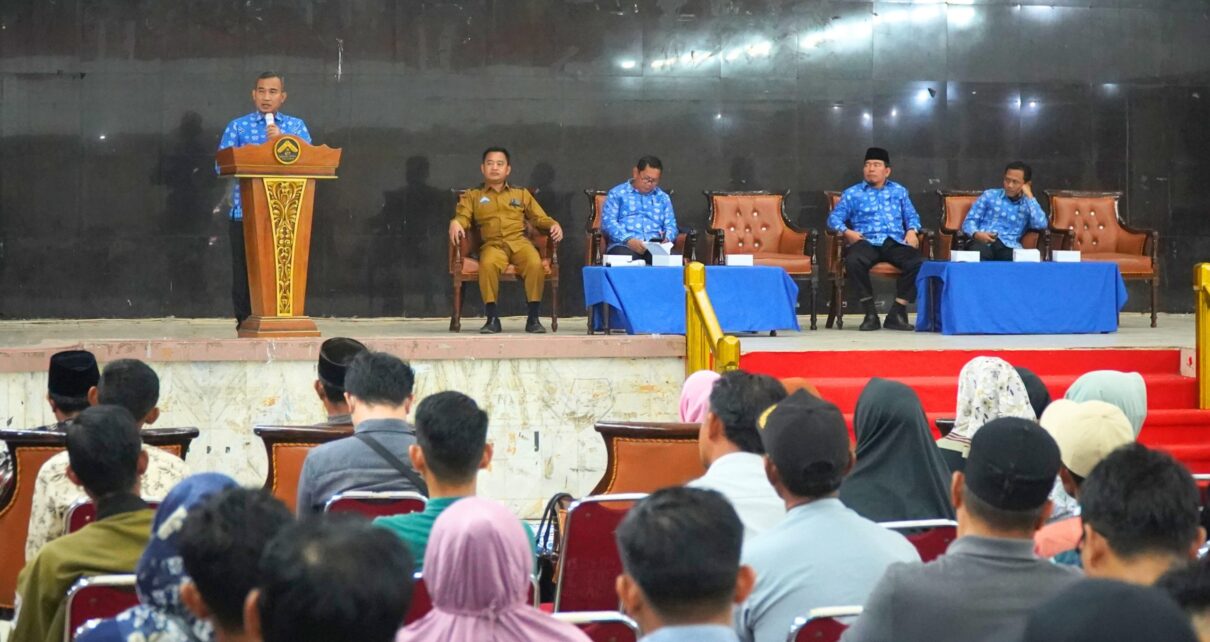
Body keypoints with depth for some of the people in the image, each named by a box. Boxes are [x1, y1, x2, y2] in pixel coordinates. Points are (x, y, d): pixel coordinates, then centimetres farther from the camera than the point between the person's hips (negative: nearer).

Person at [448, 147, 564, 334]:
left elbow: (539, 218, 19)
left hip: (519, 241, 1)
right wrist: (455, 223, -16)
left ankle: (533, 318, -24)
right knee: (487, 264, -38)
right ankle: (492, 319, -30)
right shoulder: (472, 196, 23)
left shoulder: (522, 194, 27)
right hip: (493, 244, -1)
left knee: (535, 263, -33)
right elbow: (463, 216, 8)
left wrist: (554, 225, -2)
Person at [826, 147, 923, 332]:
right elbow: (834, 218, 12)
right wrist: (846, 231, -8)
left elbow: (912, 216, 23)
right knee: (853, 261, -38)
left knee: (917, 262, -32)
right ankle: (870, 313, -25)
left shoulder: (899, 191, 25)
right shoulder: (852, 194, 18)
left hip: (895, 242, 2)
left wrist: (912, 231, 0)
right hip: (866, 242, -1)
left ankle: (897, 313, -22)